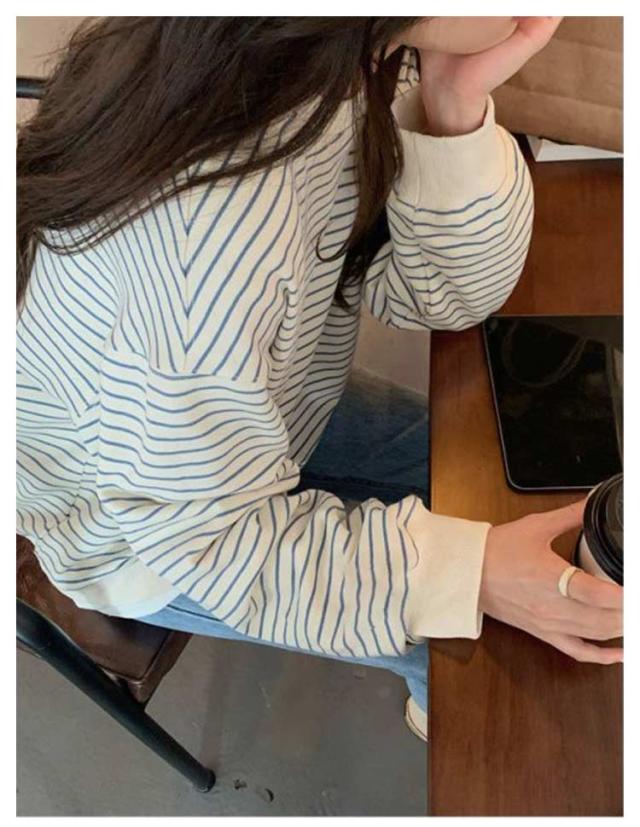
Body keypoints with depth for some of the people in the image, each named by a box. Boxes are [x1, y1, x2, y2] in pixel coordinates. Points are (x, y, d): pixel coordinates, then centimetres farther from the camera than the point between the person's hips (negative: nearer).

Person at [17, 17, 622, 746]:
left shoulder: (329, 56, -20)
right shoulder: (206, 237, -42)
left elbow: (437, 292, -13)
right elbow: (216, 539, -28)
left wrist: (453, 110, -30)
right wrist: (466, 571, -31)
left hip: (257, 413, 7)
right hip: (149, 546, -6)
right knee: (489, 642, -1)